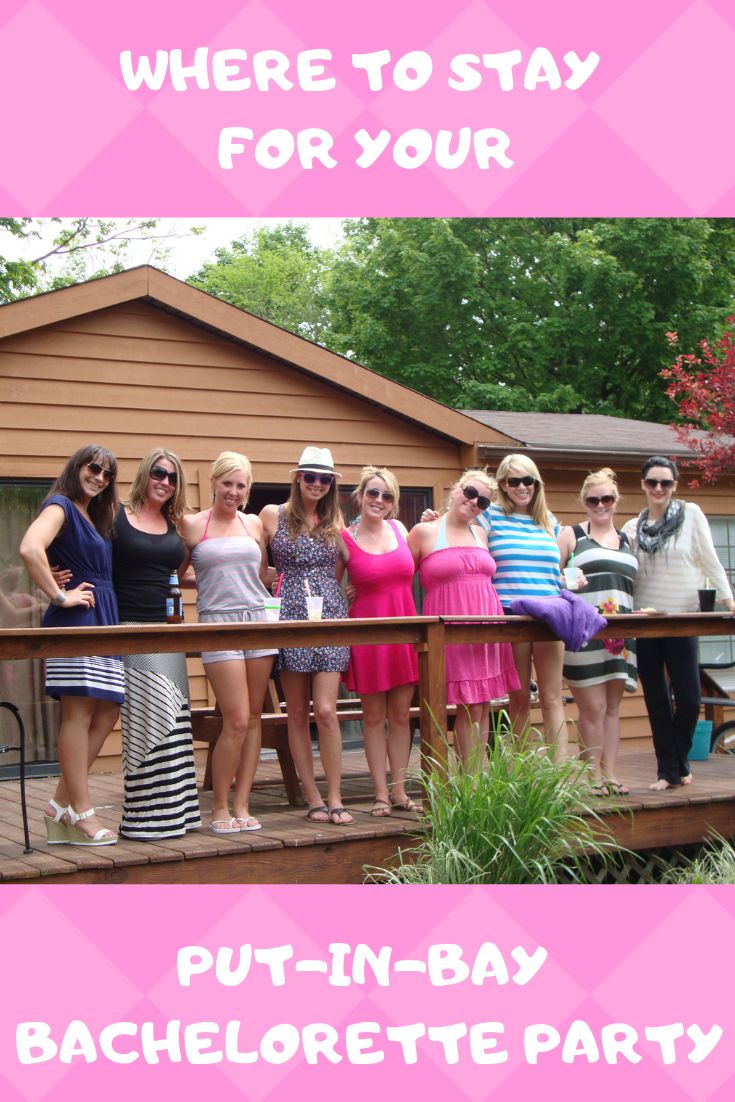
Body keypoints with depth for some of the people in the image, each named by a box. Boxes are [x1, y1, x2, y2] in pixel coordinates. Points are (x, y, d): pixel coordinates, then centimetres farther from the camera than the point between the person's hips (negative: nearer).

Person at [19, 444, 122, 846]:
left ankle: (62, 804, 14)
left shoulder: (95, 517, 21)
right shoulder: (60, 507, -6)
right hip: (75, 622, -9)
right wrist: (60, 596, -19)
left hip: (103, 623, 9)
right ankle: (80, 813, -1)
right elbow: (30, 549, -25)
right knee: (79, 714, -6)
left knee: (107, 713, 8)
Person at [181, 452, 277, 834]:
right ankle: (219, 808, 4)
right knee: (236, 720, -10)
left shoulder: (254, 524, 13)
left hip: (259, 620, 4)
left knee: (253, 718, 3)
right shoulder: (192, 525, 2)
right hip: (219, 622, -4)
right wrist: (209, 584, 4)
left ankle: (242, 805, 10)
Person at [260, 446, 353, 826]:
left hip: (329, 616, 1)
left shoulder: (334, 519, 12)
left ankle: (335, 798, -2)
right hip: (290, 616, -1)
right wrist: (289, 578, 3)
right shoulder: (273, 515, 4)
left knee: (326, 710, -8)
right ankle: (313, 798, 10)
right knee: (298, 714, 2)